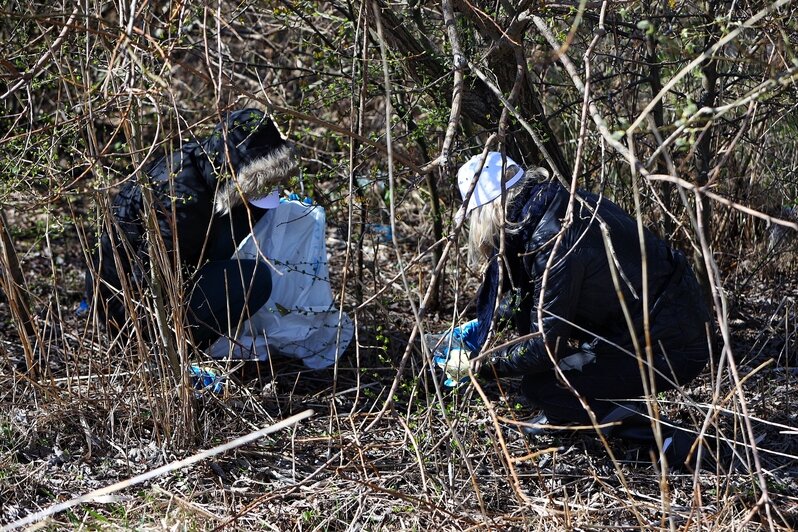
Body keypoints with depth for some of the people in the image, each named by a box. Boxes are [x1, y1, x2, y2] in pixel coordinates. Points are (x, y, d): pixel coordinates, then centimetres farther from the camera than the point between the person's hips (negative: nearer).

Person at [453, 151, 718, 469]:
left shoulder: (555, 240, -24)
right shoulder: (566, 204, 4)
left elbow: (545, 345, -19)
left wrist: (488, 365, -4)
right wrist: (486, 324, 17)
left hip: (669, 348, -9)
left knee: (541, 386, -8)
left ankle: (663, 439, -5)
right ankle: (564, 414, 19)